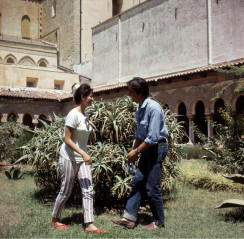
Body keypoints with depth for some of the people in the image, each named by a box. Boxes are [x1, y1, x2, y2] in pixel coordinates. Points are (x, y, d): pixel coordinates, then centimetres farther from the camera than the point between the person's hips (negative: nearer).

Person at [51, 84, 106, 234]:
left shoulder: (86, 116, 7)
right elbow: (67, 140, -18)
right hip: (69, 158, -7)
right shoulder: (74, 114, -16)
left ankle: (89, 225, 2)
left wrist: (85, 155, 12)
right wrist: (83, 154, -24)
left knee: (88, 191, 0)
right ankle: (55, 218, 27)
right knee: (66, 191, 5)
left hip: (82, 158, 7)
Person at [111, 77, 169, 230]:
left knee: (152, 187, -2)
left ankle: (159, 222, 14)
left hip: (157, 147, -9)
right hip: (147, 147, 9)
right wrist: (134, 151, 16)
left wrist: (136, 151, -18)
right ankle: (129, 218, 14)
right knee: (137, 182, 8)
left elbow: (152, 138, -24)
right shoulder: (140, 108, 7)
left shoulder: (153, 108, -21)